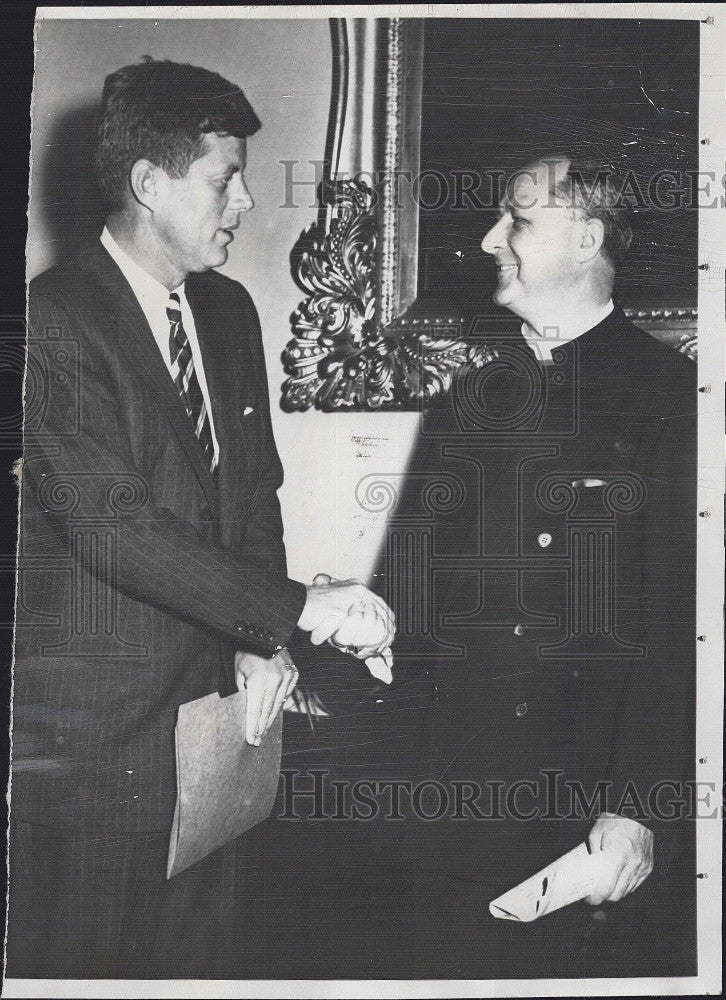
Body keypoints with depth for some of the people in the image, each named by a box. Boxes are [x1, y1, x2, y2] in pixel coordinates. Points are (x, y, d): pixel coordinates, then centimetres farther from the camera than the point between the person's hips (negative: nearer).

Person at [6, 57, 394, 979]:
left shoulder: (230, 311, 10)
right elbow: (116, 528, -23)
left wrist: (263, 642, 0)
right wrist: (299, 605, -23)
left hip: (205, 721, 7)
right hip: (90, 745, -6)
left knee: (206, 959, 14)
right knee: (78, 965, 6)